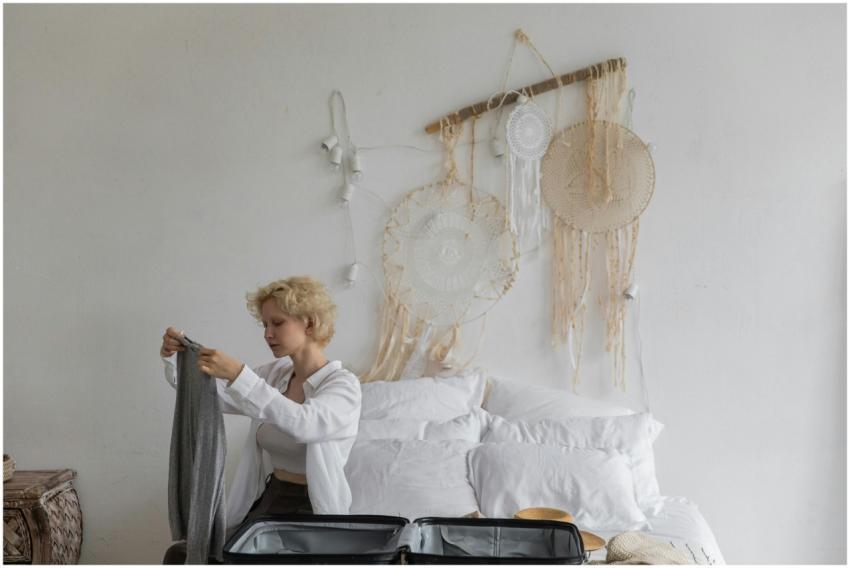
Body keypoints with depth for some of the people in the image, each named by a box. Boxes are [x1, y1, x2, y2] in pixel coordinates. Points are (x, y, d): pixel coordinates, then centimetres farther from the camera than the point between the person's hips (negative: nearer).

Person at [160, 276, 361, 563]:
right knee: (180, 555, -6)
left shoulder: (343, 383, -13)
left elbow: (303, 424, -33)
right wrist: (175, 357, -12)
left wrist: (238, 375, -38)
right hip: (266, 502, 7)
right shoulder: (275, 373, 8)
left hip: (310, 512, -6)